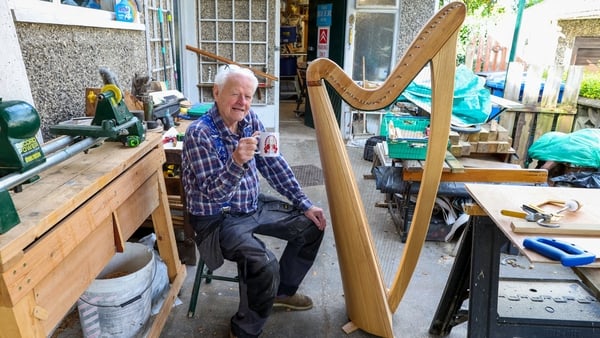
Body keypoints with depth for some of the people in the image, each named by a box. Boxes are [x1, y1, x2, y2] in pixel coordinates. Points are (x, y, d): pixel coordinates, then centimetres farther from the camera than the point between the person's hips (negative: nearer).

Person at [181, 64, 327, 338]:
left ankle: (282, 291, 26)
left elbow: (274, 165, 3)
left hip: (254, 206, 8)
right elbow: (213, 194, -26)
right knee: (264, 264, -28)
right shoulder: (199, 133, -22)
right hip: (218, 219, -7)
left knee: (312, 225, 7)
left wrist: (304, 203, 0)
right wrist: (237, 162, -45)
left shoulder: (250, 120, -1)